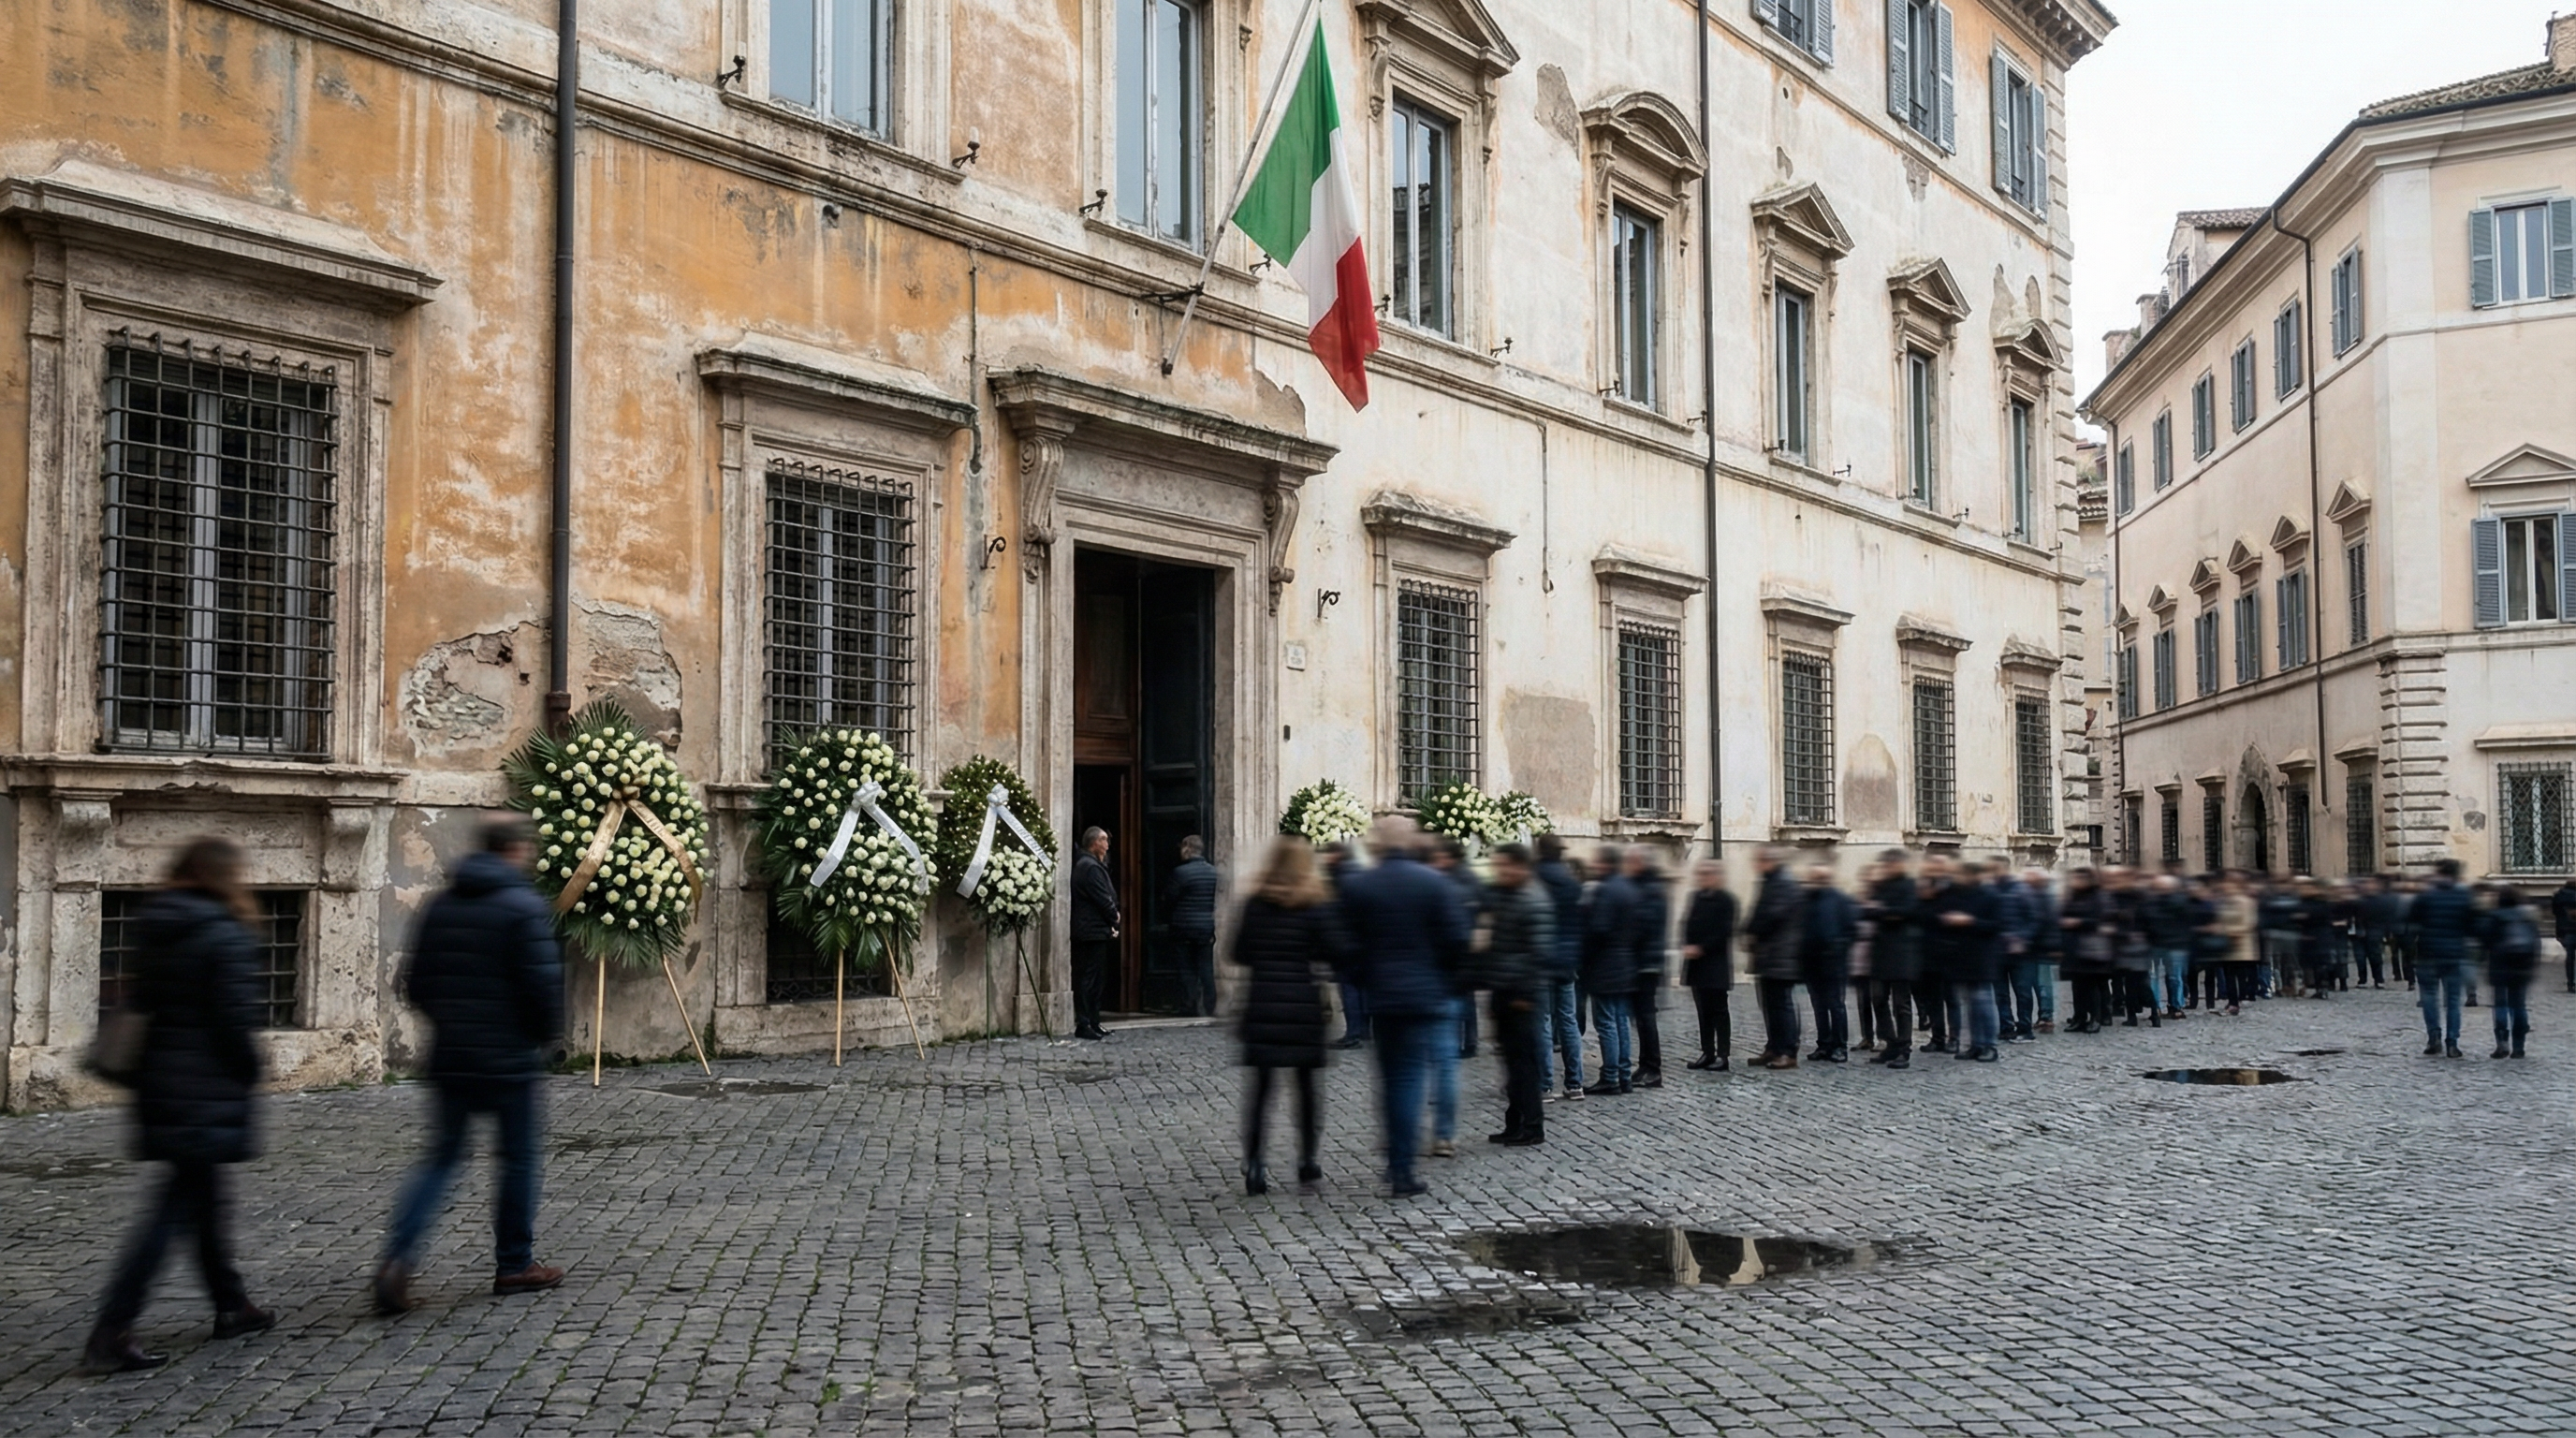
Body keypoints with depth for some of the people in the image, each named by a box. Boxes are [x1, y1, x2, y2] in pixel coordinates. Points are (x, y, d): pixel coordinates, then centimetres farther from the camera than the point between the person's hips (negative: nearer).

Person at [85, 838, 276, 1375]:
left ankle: (231, 1305, 31)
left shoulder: (156, 932, 9)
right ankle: (110, 1334, -7)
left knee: (208, 1194, 19)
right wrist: (249, 1073, -3)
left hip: (160, 1087, 9)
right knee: (174, 1207, -4)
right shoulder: (224, 935, -14)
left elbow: (140, 1003, 11)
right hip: (207, 1092, -9)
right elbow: (235, 1017, -17)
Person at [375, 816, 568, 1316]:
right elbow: (543, 981, -17)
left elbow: (416, 983, 11)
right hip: (509, 1057, -5)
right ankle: (514, 1265, 18)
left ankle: (397, 1257, -5)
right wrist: (547, 1034, 0)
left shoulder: (441, 905, 7)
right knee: (518, 1158, 9)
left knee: (441, 1156, 11)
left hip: (450, 1056, 5)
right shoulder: (523, 906, -12)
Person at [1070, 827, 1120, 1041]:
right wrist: (1114, 918, 0)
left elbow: (1107, 896, 17)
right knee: (1091, 978, -8)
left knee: (1095, 978, 13)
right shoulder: (1091, 867, -16)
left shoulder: (1085, 864, 18)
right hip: (1094, 931, -11)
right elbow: (1104, 900, -17)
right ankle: (1084, 1025, -7)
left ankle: (1092, 1023, 17)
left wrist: (1112, 917, 4)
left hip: (1091, 931, 11)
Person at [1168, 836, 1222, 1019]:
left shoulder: (1180, 873, -12)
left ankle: (1191, 1007, 2)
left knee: (1188, 969, 3)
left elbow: (1171, 899, -7)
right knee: (1207, 969, 8)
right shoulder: (1214, 872, 1)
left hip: (1185, 928, -4)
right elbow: (1219, 899, 4)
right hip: (1207, 928, 4)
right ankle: (1209, 1008, 7)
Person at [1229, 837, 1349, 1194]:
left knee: (1260, 1084, 6)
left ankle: (1253, 1166, 3)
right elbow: (1337, 954, -10)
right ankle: (1307, 1165, 13)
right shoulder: (1316, 906, -6)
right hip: (1304, 1008, -2)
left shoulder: (1254, 905, 3)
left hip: (1261, 1007, 2)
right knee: (1307, 1084, 9)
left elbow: (1239, 954, 7)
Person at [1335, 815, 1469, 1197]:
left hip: (1380, 997, 2)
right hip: (1425, 997, -2)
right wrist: (1445, 981, 9)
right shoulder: (1435, 883, -5)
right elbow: (1456, 940, -7)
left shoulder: (1356, 887, -2)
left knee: (1390, 1076, 15)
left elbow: (1350, 946, -2)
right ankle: (1402, 1172, -2)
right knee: (1410, 1077, 1)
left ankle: (1397, 1161, 22)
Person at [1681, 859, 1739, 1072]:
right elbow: (1688, 924, 11)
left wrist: (1700, 948, -19)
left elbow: (1723, 932, -16)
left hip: (1716, 964, -7)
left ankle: (1723, 1055, 3)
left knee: (1718, 1010, -1)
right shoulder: (1696, 897, 10)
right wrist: (1687, 946, -6)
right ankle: (1707, 1053, 17)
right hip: (1696, 963, 7)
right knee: (1703, 1009, 11)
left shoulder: (1725, 899, -10)